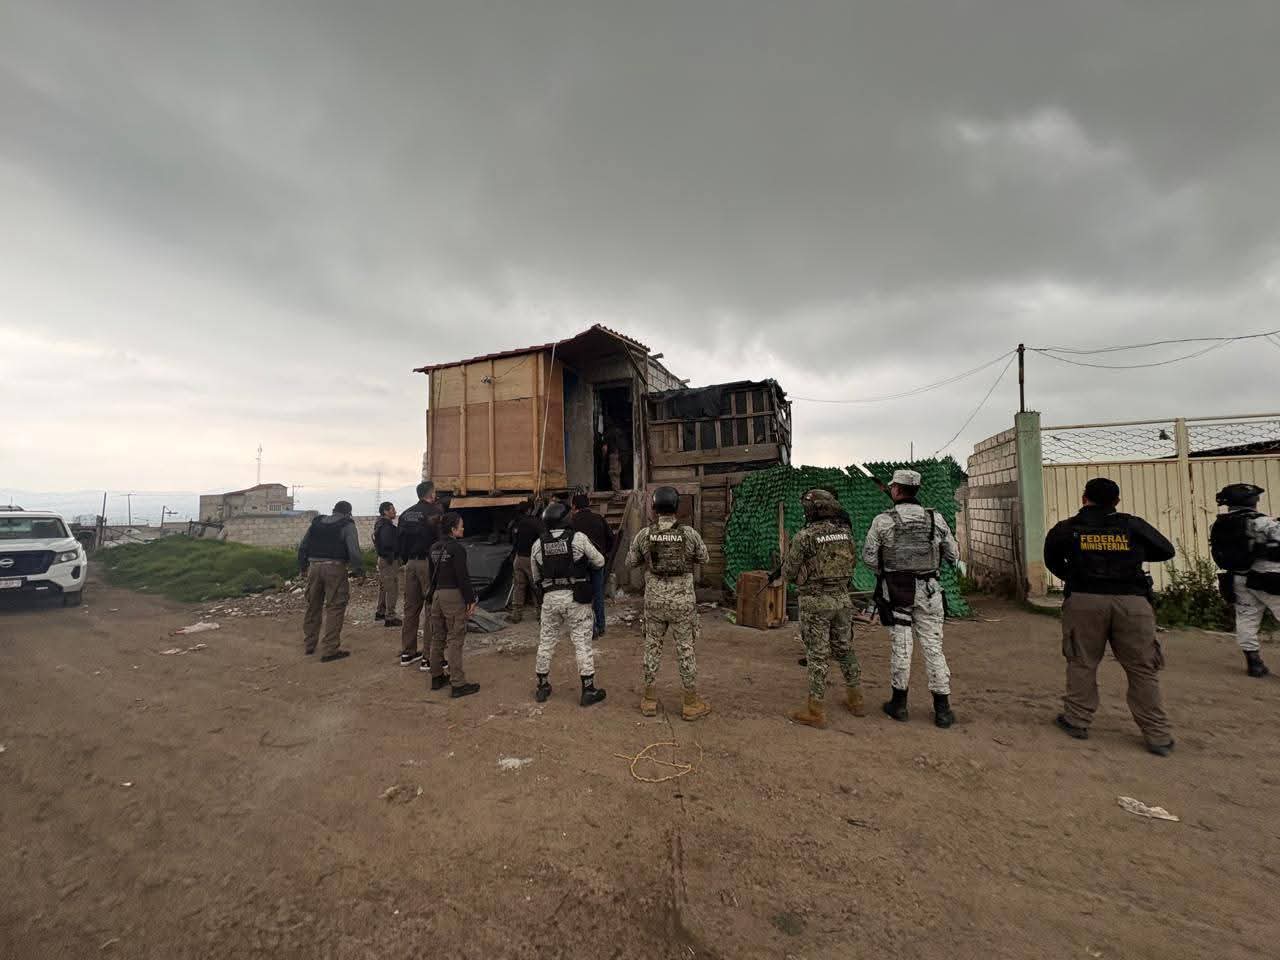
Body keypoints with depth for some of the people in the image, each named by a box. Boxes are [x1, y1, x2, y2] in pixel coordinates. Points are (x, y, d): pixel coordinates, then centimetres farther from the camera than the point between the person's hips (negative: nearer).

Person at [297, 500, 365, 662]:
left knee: (313, 606, 19)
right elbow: (354, 550, -12)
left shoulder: (316, 523, 15)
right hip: (335, 568, -6)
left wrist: (303, 567, 27)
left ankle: (309, 644, 30)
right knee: (335, 608, -1)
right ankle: (329, 650, -2)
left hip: (314, 567, 6)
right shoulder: (347, 525, -2)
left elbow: (302, 547, 17)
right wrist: (359, 570, -3)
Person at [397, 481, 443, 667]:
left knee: (411, 608, 15)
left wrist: (404, 560, 20)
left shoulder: (406, 514, 12)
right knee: (432, 609, -2)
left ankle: (407, 653, 23)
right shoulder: (434, 510, -10)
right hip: (428, 563, -7)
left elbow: (398, 540, 14)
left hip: (410, 563, 7)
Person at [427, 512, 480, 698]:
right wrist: (471, 600, -13)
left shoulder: (434, 548, 11)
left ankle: (437, 677, 29)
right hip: (453, 595, -8)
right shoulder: (456, 548, -15)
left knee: (437, 638, 17)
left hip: (437, 594, 8)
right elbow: (463, 577, -18)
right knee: (455, 640, -4)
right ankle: (458, 684, -1)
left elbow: (432, 573, 17)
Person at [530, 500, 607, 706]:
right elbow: (599, 561, -2)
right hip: (576, 598, -3)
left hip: (550, 597, 3)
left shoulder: (538, 544, 1)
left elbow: (536, 577, 11)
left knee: (546, 641, 16)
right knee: (582, 642, 5)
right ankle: (588, 690, 12)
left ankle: (542, 687, 28)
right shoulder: (578, 538, -10)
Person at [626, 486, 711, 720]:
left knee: (652, 647, 15)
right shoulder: (690, 534, -12)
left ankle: (649, 699, 24)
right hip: (683, 602, -1)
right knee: (686, 650, 9)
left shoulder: (644, 535, -8)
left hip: (654, 601, 2)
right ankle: (691, 703, 18)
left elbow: (630, 562, 6)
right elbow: (703, 558, 5)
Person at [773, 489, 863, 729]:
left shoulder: (805, 536, -16)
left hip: (815, 601, -6)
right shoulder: (845, 532, 2)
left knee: (817, 655, 2)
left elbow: (790, 571, -8)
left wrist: (781, 578, 14)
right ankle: (856, 699, 32)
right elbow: (853, 562, 14)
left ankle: (816, 711, 9)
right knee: (845, 649, 20)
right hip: (842, 598, 6)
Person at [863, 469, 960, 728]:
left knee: (901, 645, 6)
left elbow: (868, 556, -5)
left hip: (895, 590, -1)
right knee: (933, 646, 8)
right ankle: (942, 709, 14)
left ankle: (899, 704, 17)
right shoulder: (936, 519, -2)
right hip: (928, 590, 2)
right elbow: (954, 556, 6)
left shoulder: (883, 521, -9)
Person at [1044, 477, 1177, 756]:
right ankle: (1157, 736, 16)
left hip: (1084, 601, -1)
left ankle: (1077, 720, 18)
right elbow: (1166, 551, 16)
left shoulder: (1066, 529, 2)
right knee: (1142, 669, 10)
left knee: (1082, 663, 11)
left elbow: (1053, 563, 14)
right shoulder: (1134, 526, 3)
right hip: (1132, 602, 1)